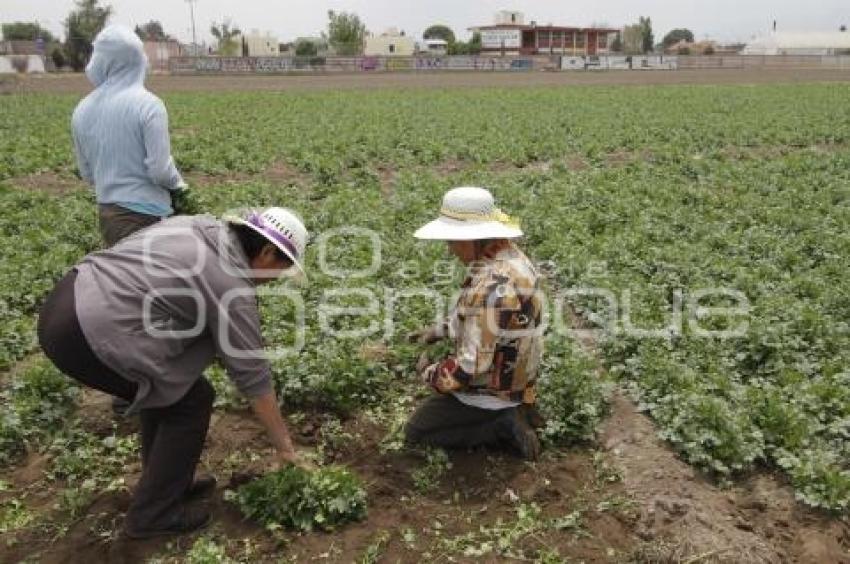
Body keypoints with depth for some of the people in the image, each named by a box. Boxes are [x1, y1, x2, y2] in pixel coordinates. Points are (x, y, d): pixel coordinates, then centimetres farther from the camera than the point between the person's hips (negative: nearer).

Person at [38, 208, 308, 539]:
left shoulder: (198, 226, 13)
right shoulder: (232, 287, -10)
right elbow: (253, 375, -5)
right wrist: (283, 443, 6)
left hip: (64, 304, 9)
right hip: (89, 334, -9)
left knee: (165, 386, 22)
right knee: (192, 400, 5)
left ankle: (168, 483, 34)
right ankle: (153, 513, 16)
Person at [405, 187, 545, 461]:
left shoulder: (490, 289, -35)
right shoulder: (512, 256, -5)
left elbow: (470, 368, -30)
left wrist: (428, 372, -12)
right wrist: (440, 330, 10)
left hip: (491, 391, -9)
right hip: (516, 376, 9)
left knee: (416, 431, 7)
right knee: (436, 397, 33)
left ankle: (503, 424, -3)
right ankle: (511, 410, 15)